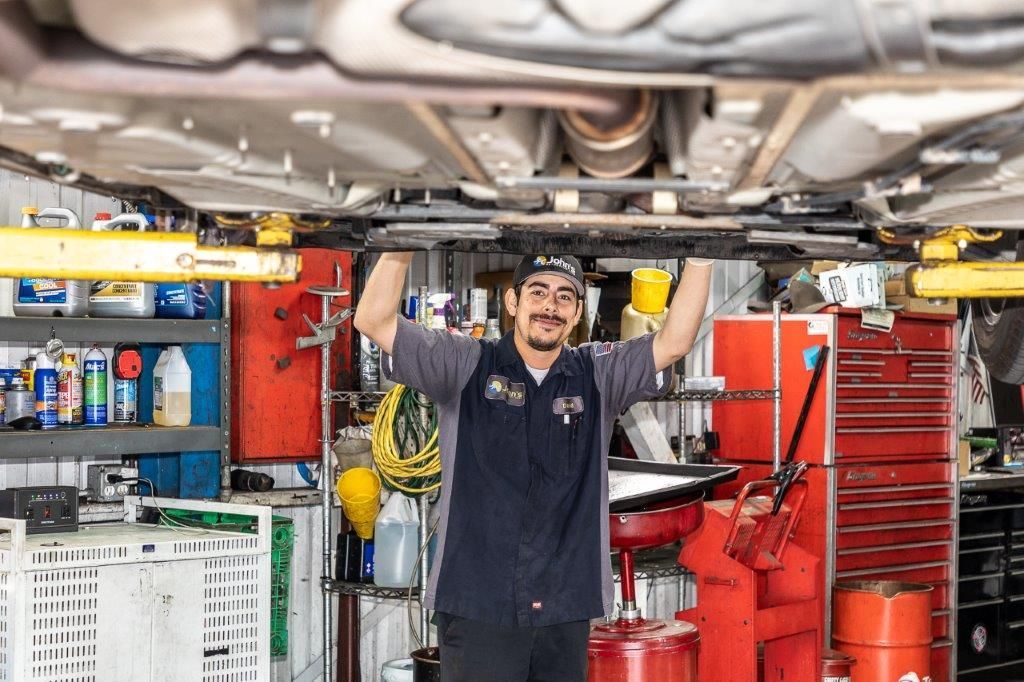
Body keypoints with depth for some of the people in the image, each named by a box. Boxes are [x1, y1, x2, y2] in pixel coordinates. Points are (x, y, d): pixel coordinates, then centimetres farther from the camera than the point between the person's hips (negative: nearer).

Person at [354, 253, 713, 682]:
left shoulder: (599, 376, 8)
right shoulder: (465, 366, 1)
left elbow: (674, 341, -4)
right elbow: (374, 321, -7)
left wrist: (699, 259, -13)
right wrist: (399, 249, -21)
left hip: (566, 610, 3)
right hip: (477, 605, -2)